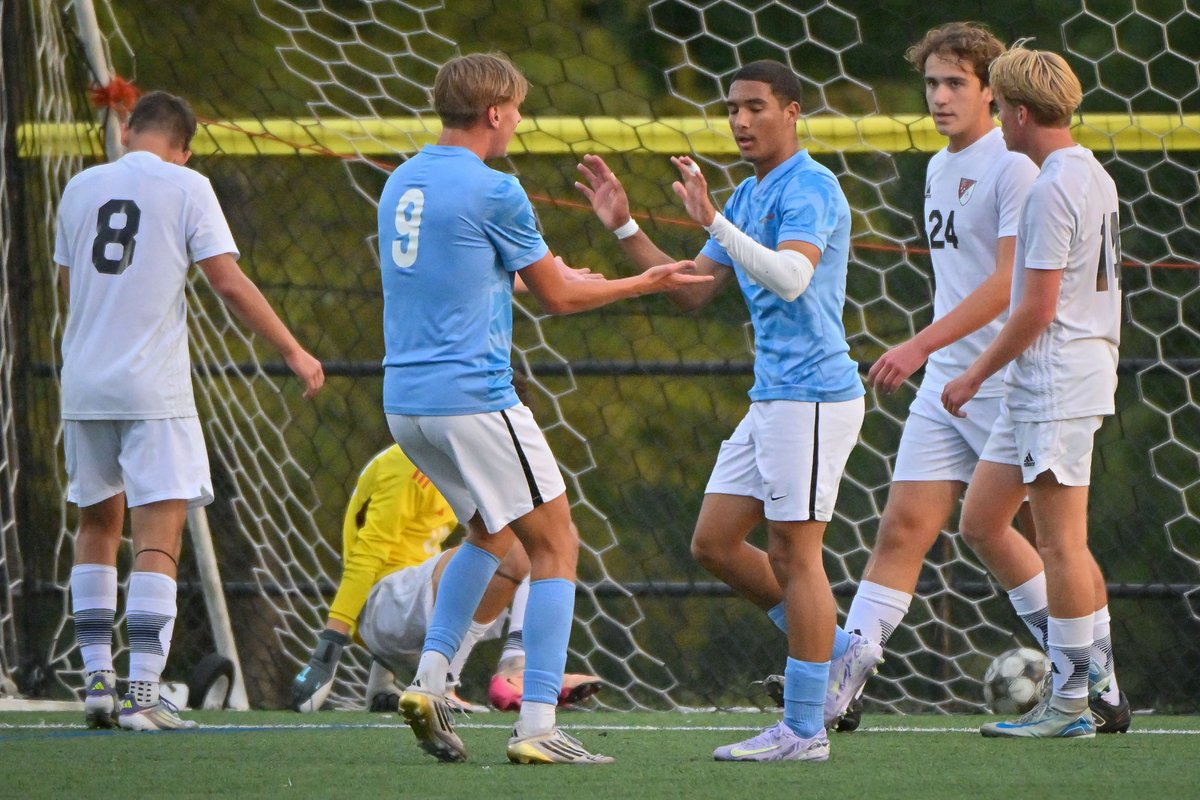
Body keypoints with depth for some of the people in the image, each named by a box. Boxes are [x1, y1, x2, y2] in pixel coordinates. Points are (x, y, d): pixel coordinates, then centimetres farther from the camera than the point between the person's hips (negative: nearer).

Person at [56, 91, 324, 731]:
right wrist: (292, 351, 0)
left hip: (84, 383, 5)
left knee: (97, 523, 19)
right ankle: (142, 694, -15)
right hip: (153, 389, -5)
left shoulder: (81, 187, 10)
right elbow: (228, 282, -8)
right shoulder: (186, 187, -3)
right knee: (158, 538, -6)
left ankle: (97, 678, 16)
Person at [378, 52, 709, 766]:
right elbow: (557, 297, -2)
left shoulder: (402, 184, 12)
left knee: (490, 533, 26)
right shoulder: (493, 192, -11)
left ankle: (430, 679, 11)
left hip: (406, 403, 8)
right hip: (474, 399, -8)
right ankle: (537, 726, -6)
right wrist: (645, 283, 13)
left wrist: (540, 273, 36)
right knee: (555, 545, 2)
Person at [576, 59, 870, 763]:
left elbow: (791, 277, -29)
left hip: (812, 395, -10)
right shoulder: (746, 198, 17)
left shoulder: (810, 189, -12)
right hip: (771, 398, 10)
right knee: (715, 542, 9)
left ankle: (803, 729, -3)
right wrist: (624, 228, 10)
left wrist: (713, 222, -35)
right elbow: (692, 290, 19)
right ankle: (839, 651, 19)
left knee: (795, 554, -7)